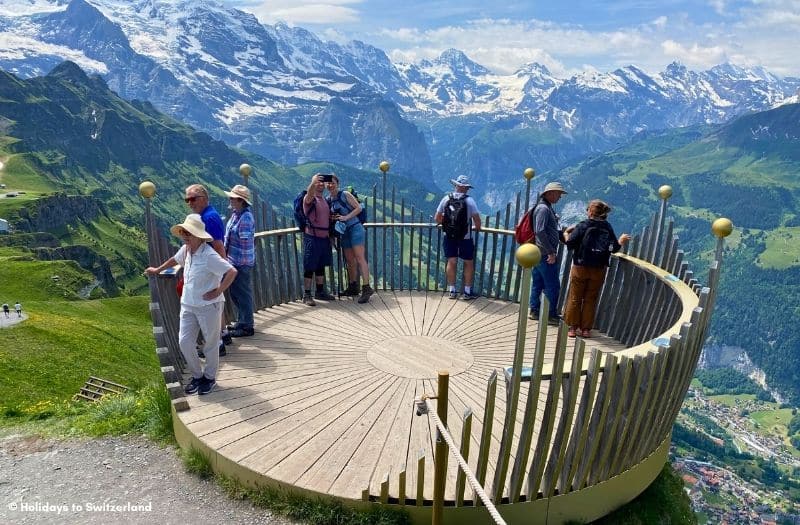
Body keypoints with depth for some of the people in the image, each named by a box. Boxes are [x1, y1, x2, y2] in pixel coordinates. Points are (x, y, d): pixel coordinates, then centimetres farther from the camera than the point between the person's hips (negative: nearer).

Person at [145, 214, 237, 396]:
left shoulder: (209, 255, -22)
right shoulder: (185, 250, 3)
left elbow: (232, 272, -28)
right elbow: (174, 260, 26)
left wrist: (218, 292, -23)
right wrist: (157, 270, 37)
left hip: (208, 307, -7)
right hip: (188, 305, 7)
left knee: (210, 344, 9)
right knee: (184, 343, 6)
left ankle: (210, 377, 29)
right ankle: (197, 375, 27)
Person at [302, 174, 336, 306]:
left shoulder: (325, 200, 15)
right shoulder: (310, 199, -8)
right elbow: (309, 193, -32)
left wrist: (331, 234, 13)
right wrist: (313, 182, -50)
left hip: (324, 237, 7)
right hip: (312, 237, -7)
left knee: (321, 266, 15)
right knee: (309, 267, -3)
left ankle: (320, 292, 26)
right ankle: (306, 295, 2)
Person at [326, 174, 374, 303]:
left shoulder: (345, 194, -6)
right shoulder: (329, 200, 12)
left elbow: (358, 208, -9)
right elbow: (331, 216, 21)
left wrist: (346, 217, -17)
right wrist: (331, 217, -2)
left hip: (355, 228, -7)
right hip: (343, 232, 7)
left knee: (360, 258, -13)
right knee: (350, 260, 11)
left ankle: (366, 288, -16)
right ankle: (353, 287, 21)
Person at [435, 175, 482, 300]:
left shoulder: (446, 199, -3)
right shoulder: (469, 200, -12)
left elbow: (437, 218, 1)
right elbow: (477, 219, -14)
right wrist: (477, 228, 7)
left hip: (449, 237, 3)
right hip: (465, 238, -3)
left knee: (451, 262, 10)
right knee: (468, 263, 10)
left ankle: (452, 291, 15)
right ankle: (467, 292, 14)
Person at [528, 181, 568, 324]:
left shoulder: (546, 207, 16)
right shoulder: (543, 208, -16)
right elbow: (540, 232, -24)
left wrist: (564, 232, 12)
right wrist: (551, 252, -22)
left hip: (539, 254, 10)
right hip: (546, 254, -10)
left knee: (538, 284, 16)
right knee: (553, 286, -2)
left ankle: (534, 311, 25)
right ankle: (551, 315, 7)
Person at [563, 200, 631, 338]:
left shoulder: (583, 225, -8)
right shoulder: (608, 228, 2)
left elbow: (570, 244, -13)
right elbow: (614, 248, 1)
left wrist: (566, 234, 7)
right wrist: (621, 241, 22)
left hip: (580, 268, -3)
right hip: (599, 270, 3)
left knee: (575, 298, 7)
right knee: (591, 299, 11)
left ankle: (573, 328, 11)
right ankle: (586, 329, 14)